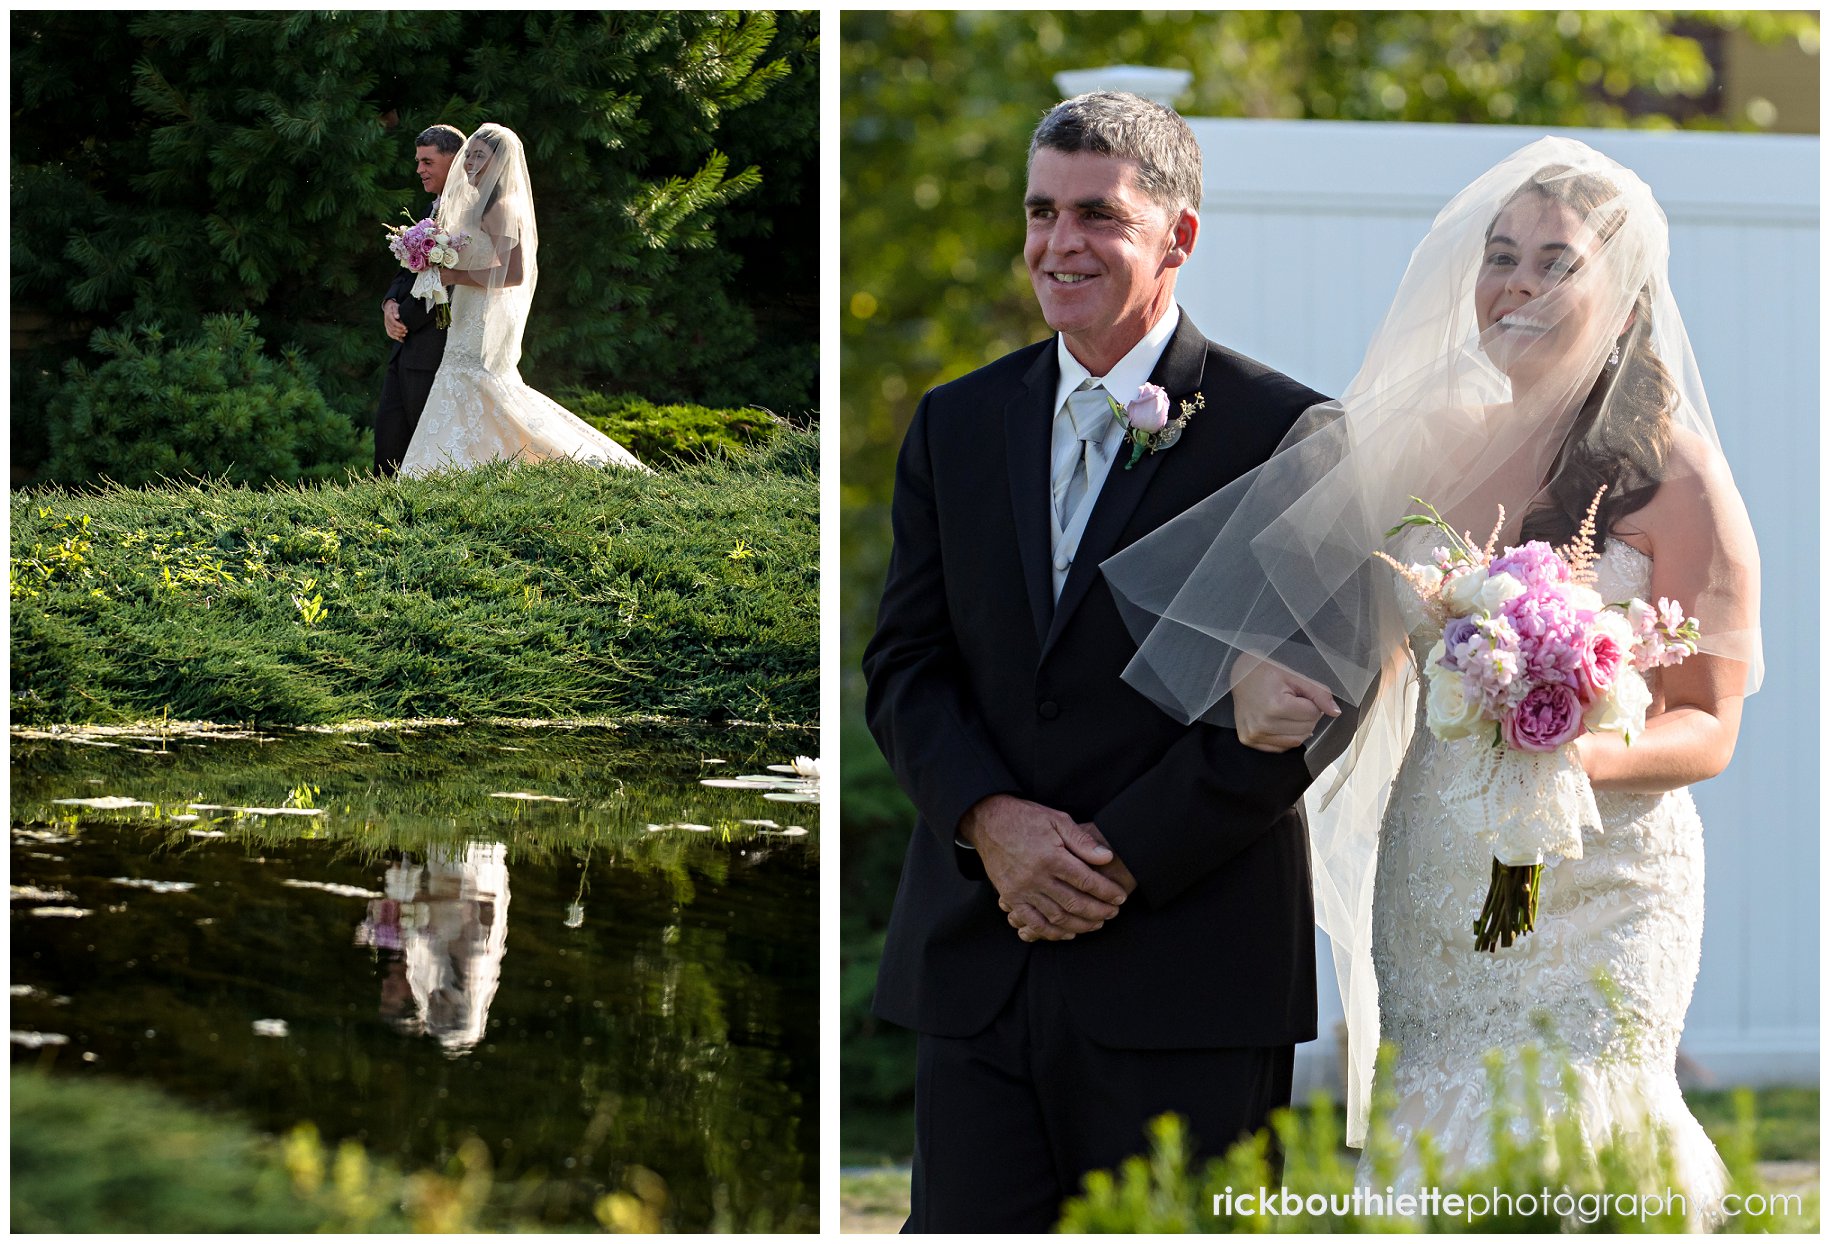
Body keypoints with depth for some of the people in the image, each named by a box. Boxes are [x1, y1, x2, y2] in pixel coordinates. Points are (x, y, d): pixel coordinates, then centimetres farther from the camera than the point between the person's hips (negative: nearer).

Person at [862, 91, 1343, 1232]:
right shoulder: (957, 424, 13)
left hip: (1187, 972, -4)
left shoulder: (1282, 433, -3)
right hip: (978, 959, 4)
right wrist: (990, 823, -9)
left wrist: (1123, 857, -13)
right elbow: (906, 662, 9)